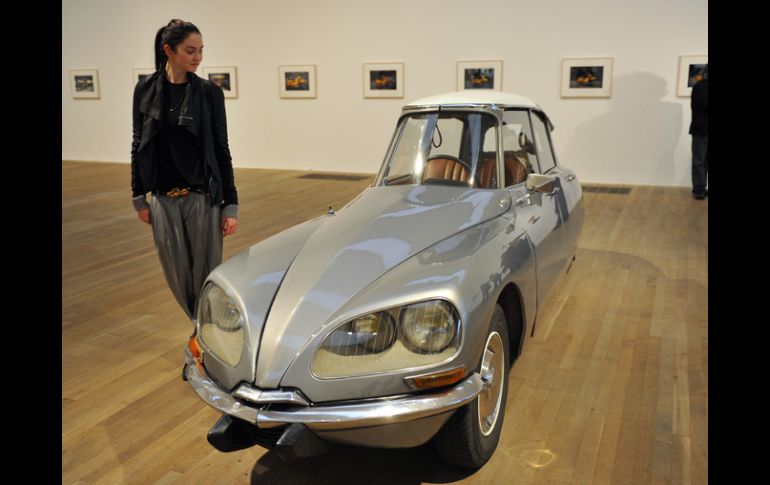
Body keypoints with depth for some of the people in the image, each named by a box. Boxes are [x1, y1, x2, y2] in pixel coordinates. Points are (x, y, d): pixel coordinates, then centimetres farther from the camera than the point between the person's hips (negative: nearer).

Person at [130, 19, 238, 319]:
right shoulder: (146, 90, 2)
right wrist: (139, 197, 8)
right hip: (163, 200, 3)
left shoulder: (209, 92, -4)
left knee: (204, 274, 2)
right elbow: (139, 144, 8)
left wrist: (230, 205, -6)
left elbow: (221, 149, -3)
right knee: (177, 275, 11)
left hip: (203, 198, -2)